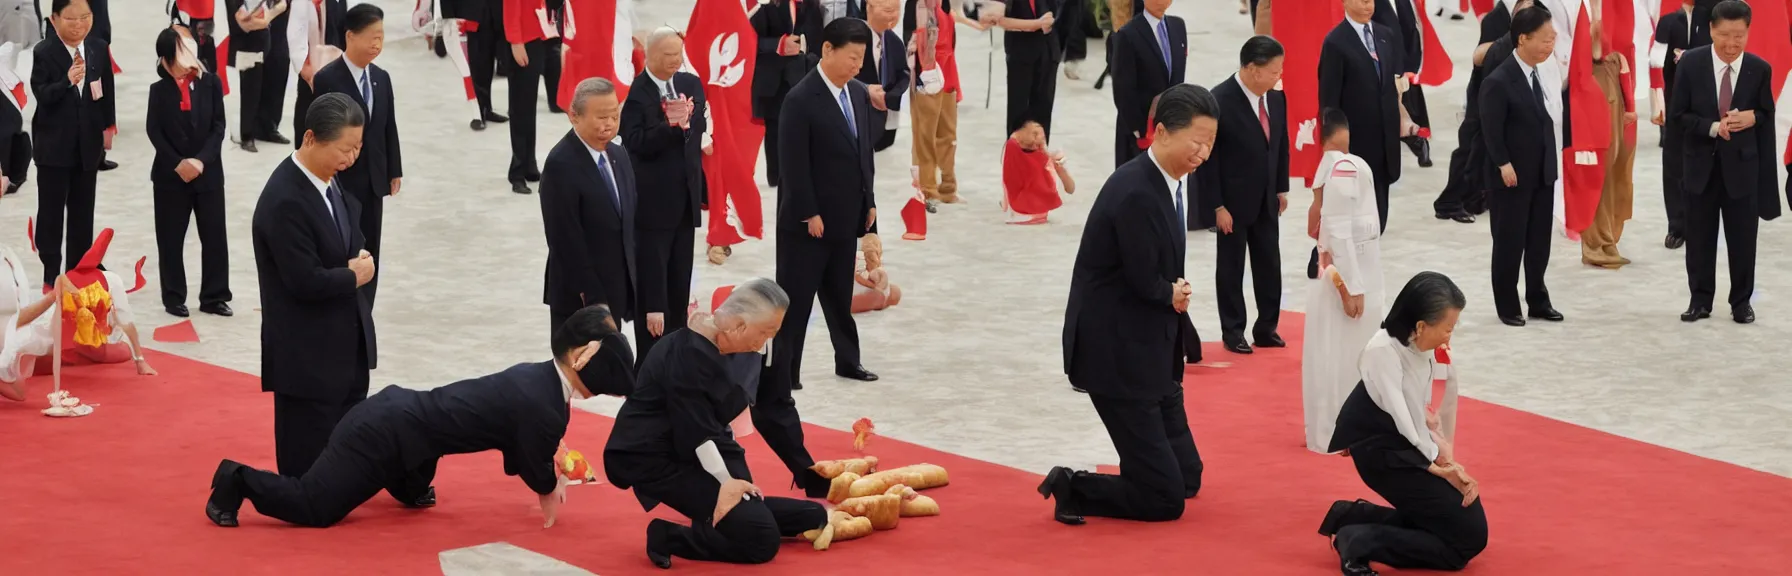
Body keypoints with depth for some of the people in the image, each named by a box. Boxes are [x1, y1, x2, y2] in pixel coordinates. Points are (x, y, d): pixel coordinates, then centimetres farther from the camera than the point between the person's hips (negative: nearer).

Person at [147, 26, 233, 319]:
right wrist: (177, 163, -15)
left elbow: (219, 126, -3)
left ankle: (213, 296, 11)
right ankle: (174, 297, 13)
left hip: (208, 172, 1)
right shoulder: (160, 89, -2)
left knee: (214, 236, 2)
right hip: (170, 174, -1)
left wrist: (201, 160, -14)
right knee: (171, 238, 4)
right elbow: (153, 131, -5)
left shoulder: (211, 83, -1)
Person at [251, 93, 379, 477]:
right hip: (308, 356, -9)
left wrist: (361, 261, -6)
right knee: (307, 462, 1)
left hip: (347, 345, 9)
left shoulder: (333, 183, 6)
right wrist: (355, 275, -11)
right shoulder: (285, 203, -25)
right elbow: (306, 282, -27)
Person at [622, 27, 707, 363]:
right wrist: (670, 125, -30)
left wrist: (684, 119, -13)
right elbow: (635, 143, -20)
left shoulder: (691, 84, 8)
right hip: (652, 201, -6)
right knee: (651, 284, -2)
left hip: (686, 198, 6)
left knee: (680, 283, 12)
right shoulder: (635, 93, -12)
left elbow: (700, 130, 6)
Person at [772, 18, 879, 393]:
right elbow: (794, 164, -17)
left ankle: (847, 361, 28)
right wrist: (809, 214, -17)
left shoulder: (859, 94, 7)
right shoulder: (802, 100, -16)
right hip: (807, 220, -7)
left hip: (845, 217, 7)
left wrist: (869, 201, 11)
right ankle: (782, 373, 4)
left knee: (840, 295, 17)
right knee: (796, 298, -1)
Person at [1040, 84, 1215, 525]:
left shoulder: (1170, 182, 6)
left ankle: (1075, 486, 20)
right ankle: (1073, 489, 3)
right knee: (1165, 498, -8)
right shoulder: (1137, 194, -24)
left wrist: (1175, 293, -8)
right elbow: (1145, 283, -21)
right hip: (1118, 355, -10)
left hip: (1150, 352, 10)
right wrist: (1173, 296, -1)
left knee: (1187, 478, 14)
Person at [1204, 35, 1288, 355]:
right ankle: (1233, 331, 16)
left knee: (1269, 265, 9)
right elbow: (1209, 157, -16)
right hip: (1233, 201, -6)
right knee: (1231, 267, 6)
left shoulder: (1276, 99, 0)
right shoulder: (1220, 101, -19)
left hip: (1266, 200, 6)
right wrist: (1217, 206, -16)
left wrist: (1281, 188, 12)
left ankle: (1266, 327, 19)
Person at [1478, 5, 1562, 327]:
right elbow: (1491, 131, -16)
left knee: (1539, 242, 12)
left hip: (1542, 176, 7)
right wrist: (1504, 165, -18)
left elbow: (1545, 122, 8)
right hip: (1512, 179, -7)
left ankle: (1538, 301, 24)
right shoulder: (1498, 82, -15)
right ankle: (1507, 307, 14)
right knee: (1509, 244, 4)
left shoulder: (1543, 76, 7)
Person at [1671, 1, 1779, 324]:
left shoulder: (1760, 69, -5)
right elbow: (1677, 114, -6)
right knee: (1699, 238, 9)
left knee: (1743, 238, 5)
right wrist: (1713, 127, -20)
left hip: (1742, 165, 0)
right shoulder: (1691, 63, -6)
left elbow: (1766, 116, 5)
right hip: (1702, 164, 0)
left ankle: (1741, 302, 19)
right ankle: (1700, 300, 21)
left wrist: (1752, 117, -17)